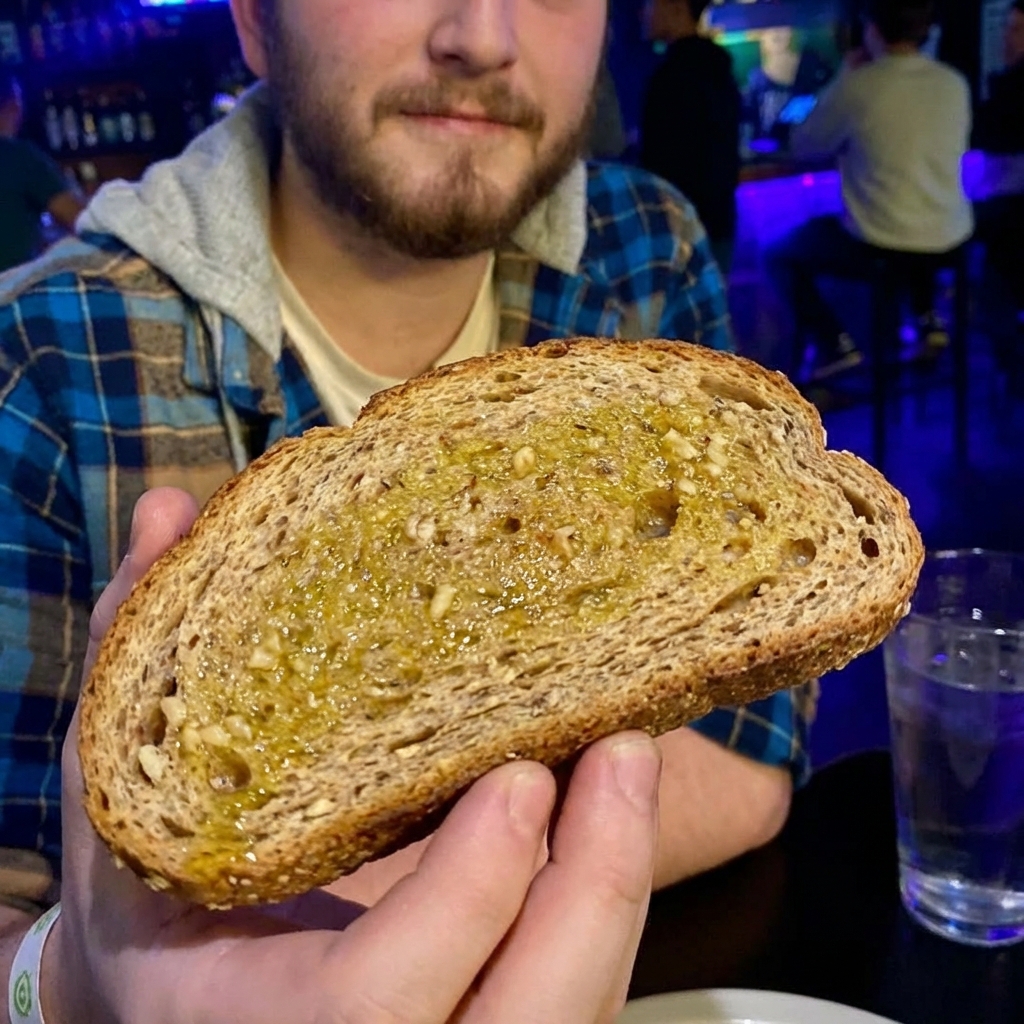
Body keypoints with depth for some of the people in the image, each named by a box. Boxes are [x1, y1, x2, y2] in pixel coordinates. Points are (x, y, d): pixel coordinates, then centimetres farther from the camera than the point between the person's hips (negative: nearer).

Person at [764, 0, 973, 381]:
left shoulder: (857, 84, -13)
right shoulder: (955, 83, 2)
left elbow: (803, 145, 2)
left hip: (880, 246, -5)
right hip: (951, 239, 6)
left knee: (779, 255, 16)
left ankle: (835, 345, 5)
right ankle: (928, 320, 28)